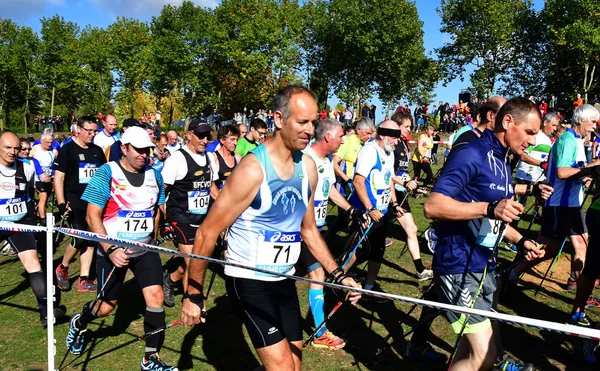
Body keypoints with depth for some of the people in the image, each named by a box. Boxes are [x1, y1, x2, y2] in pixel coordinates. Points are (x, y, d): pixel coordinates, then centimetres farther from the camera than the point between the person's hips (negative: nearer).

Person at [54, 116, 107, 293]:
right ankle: (62, 268, 14)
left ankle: (84, 280, 12)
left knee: (90, 240, 5)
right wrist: (61, 203, -15)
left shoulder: (98, 151, 11)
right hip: (75, 203, -5)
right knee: (80, 239, -13)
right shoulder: (67, 149, -4)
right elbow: (58, 177, -8)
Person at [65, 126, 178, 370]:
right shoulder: (106, 173, -13)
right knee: (107, 305, 8)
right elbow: (92, 216, -15)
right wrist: (110, 250, -22)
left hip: (145, 250, 3)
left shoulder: (154, 175, 1)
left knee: (156, 296, -9)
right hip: (113, 251, -3)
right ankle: (78, 323, 44)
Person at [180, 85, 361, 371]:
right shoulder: (252, 169, -21)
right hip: (249, 281, -7)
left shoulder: (308, 167, -1)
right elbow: (207, 233, -16)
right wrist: (194, 295, -12)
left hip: (284, 279, 7)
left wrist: (338, 274, 8)